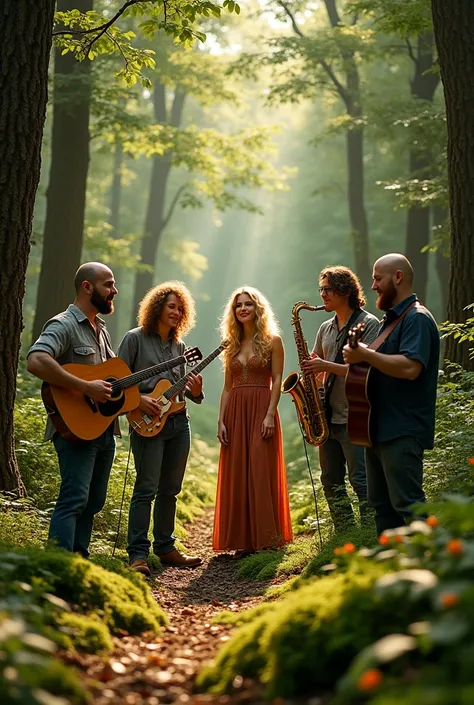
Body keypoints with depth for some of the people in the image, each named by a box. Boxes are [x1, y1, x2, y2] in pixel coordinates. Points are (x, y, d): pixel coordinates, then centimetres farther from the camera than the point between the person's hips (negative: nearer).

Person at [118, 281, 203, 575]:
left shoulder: (178, 346, 15)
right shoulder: (136, 338, -1)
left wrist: (195, 391, -4)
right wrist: (139, 400, -16)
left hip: (178, 421, 6)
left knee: (170, 489, 10)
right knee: (147, 488, -10)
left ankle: (165, 547, 18)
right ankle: (138, 553, -8)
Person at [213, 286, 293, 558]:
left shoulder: (272, 341, 2)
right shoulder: (232, 345, 15)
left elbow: (277, 381, -5)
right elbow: (228, 387, 14)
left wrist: (270, 414, -16)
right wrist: (221, 420, 4)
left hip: (261, 411, -5)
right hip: (235, 413, 5)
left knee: (261, 472, -5)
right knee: (236, 475, 3)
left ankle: (266, 538, 0)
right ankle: (243, 539, 8)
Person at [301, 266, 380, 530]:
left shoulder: (368, 324, -6)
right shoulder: (326, 328, 16)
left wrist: (327, 366, -20)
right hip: (328, 416, 8)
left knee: (360, 480, -7)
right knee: (331, 481, 10)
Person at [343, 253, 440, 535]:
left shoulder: (417, 318, -12)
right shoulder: (390, 320, 20)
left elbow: (410, 368, -26)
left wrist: (365, 355, -20)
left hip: (403, 434, -10)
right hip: (380, 429, 11)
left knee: (407, 506, -11)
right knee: (382, 504, 14)